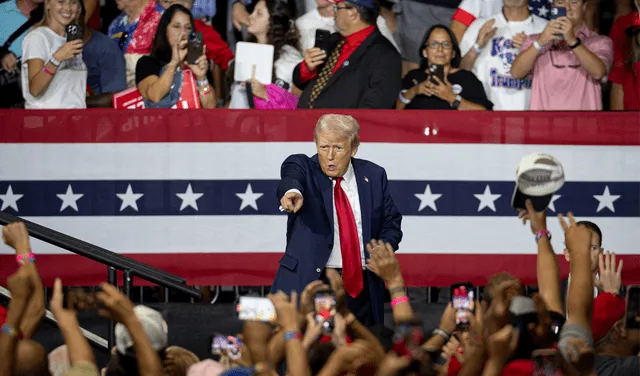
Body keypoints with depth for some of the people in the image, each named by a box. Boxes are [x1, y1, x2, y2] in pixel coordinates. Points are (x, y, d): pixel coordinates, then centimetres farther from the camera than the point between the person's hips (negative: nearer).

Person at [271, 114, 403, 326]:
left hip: (361, 288, 3)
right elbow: (292, 176, -23)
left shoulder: (373, 176, 11)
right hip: (308, 282, -3)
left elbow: (391, 224, 17)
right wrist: (293, 191, -48)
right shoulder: (303, 167, 1)